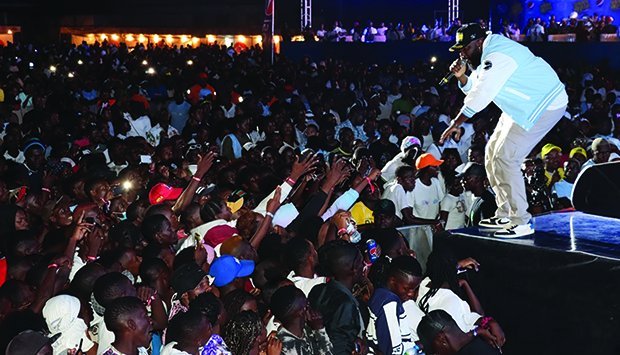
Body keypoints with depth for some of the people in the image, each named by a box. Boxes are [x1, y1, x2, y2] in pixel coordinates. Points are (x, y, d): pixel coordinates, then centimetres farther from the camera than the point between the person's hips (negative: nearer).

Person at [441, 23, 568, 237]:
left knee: (505, 159, -15)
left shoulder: (498, 56, -25)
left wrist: (456, 124, -21)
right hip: (522, 107, 11)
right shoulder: (487, 55, 8)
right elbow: (472, 89, 15)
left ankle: (521, 223, -9)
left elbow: (481, 95, -26)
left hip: (544, 106, -11)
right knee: (492, 154, 13)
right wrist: (461, 76, -6)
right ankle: (505, 215, 20)